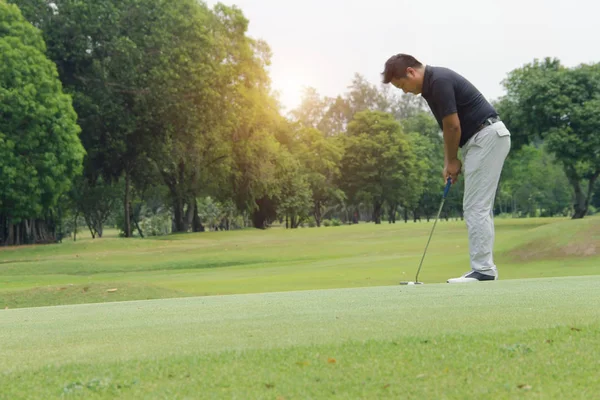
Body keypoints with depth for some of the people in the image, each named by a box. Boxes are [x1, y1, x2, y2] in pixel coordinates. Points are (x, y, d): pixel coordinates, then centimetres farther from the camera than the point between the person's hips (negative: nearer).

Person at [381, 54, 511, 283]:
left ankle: (483, 269, -7)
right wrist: (448, 162, 12)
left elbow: (453, 127, -15)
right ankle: (485, 268, 11)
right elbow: (448, 128, 19)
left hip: (487, 137, -10)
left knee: (476, 208, -9)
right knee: (479, 208, 10)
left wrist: (452, 160, 0)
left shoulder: (439, 82, -17)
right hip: (483, 140, 10)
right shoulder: (432, 85, 14)